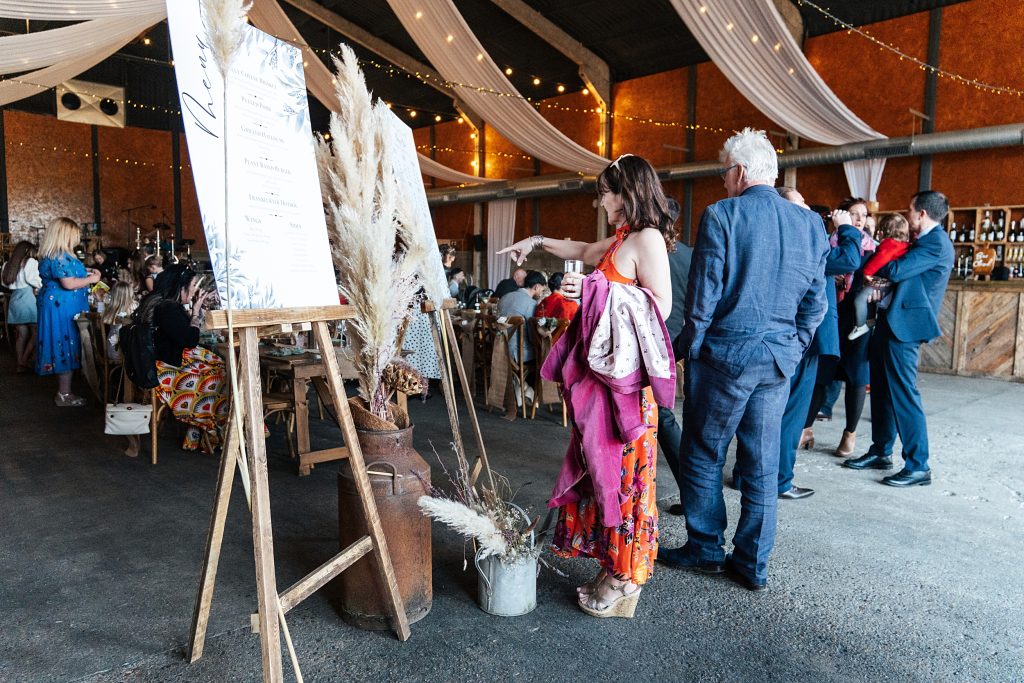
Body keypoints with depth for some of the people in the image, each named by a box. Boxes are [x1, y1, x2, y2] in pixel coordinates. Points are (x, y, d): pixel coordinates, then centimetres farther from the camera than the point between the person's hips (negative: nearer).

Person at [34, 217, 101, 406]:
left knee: (62, 348, 14)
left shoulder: (49, 254, 14)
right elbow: (69, 284, -25)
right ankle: (64, 395, 1)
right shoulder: (61, 256, -19)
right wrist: (91, 279, -11)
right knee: (67, 348, -4)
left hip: (55, 305, 11)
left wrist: (84, 272, 14)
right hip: (62, 308, -11)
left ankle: (63, 392, 21)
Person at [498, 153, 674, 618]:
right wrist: (538, 242, 36)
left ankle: (624, 581, 13)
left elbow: (662, 306, -18)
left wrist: (594, 291, -19)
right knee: (602, 467, 12)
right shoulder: (621, 240, 17)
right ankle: (614, 569, 24)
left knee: (623, 472, 0)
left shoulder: (648, 238, -11)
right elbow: (583, 251, 36)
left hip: (626, 375, -9)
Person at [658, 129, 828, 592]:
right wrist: (792, 350, 17)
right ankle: (753, 564, 22)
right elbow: (816, 302, 8)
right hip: (780, 359, 6)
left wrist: (689, 349, 0)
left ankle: (705, 549, 23)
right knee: (762, 463, 12)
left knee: (702, 455, 11)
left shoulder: (721, 216, -10)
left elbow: (703, 296, -11)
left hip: (725, 353, -5)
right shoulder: (810, 224, 6)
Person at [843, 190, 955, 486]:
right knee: (882, 390, 14)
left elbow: (896, 271, -20)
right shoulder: (925, 241, 18)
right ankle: (881, 452, 25)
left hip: (904, 325, -10)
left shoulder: (936, 243, -13)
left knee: (903, 394, -8)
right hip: (889, 321, 10)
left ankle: (918, 466, 0)